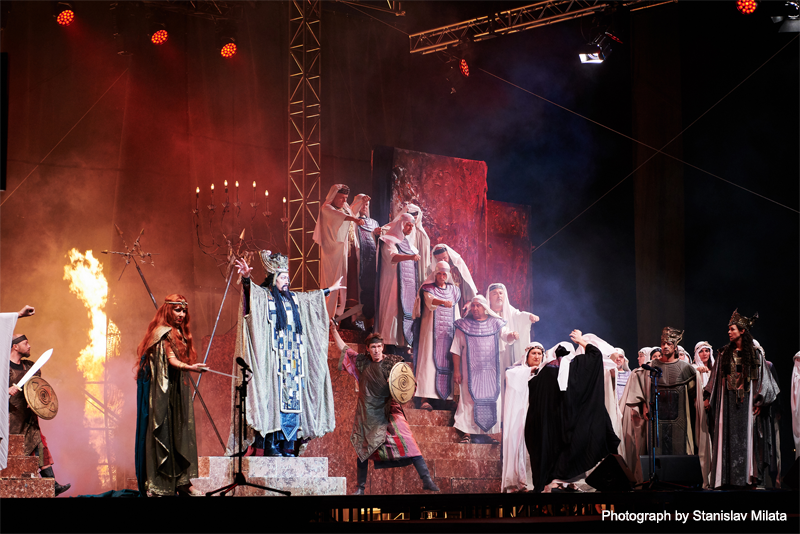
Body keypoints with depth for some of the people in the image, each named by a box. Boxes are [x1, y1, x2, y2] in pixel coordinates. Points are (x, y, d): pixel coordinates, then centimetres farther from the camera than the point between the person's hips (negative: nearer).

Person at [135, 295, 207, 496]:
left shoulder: (179, 334, 18)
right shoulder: (164, 334, -12)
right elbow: (172, 360, -24)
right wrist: (190, 367, -40)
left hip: (178, 391, 9)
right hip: (164, 390, -9)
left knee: (180, 432, 6)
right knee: (164, 431, -10)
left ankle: (181, 481, 8)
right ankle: (157, 485, -10)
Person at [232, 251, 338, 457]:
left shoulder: (293, 299, 18)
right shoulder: (262, 295, -1)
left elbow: (312, 297, 36)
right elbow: (250, 291, -23)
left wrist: (330, 290, 47)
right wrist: (246, 279, -44)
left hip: (293, 360, 7)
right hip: (274, 359, -7)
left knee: (292, 399, 2)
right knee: (273, 399, -10)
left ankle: (287, 446, 4)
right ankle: (270, 445, -11)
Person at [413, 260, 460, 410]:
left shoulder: (453, 290, 16)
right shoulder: (428, 288, 1)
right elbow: (430, 301, -21)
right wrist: (444, 302, -41)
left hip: (449, 331, 4)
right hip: (431, 329, -4)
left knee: (448, 362, -1)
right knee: (429, 360, -12)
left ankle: (449, 395, 2)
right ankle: (425, 399, -17)